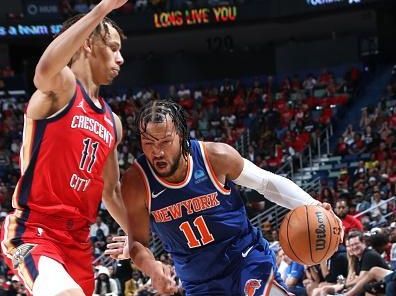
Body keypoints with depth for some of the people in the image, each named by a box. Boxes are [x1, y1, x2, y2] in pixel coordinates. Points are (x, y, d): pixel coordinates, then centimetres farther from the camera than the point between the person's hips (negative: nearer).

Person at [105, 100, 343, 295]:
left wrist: (311, 207, -18)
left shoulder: (215, 157, -18)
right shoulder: (136, 183, -16)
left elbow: (268, 182, -4)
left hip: (249, 259, -2)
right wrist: (151, 267, -28)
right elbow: (138, 242, -5)